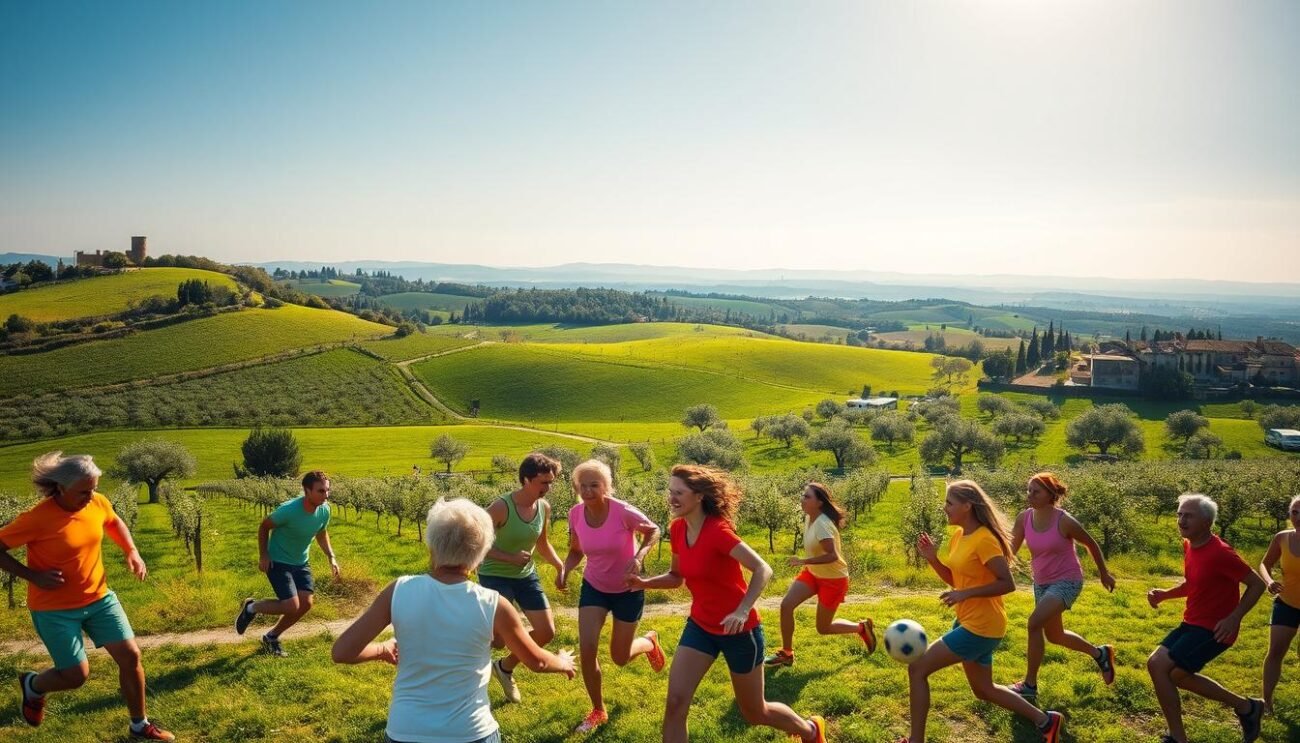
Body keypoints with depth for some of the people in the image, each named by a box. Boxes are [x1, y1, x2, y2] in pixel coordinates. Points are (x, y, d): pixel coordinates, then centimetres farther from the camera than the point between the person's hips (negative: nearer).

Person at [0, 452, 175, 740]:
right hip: (55, 609, -5)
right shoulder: (36, 519, -24)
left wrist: (132, 552, -1)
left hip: (99, 597, 5)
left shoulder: (98, 503, -8)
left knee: (130, 656, 2)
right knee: (76, 676, 1)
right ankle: (33, 685, 38)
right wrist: (33, 576, -23)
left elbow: (114, 523, 14)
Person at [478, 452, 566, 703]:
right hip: (495, 576, -6)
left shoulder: (544, 507, -6)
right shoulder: (501, 507, -25)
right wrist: (510, 557, -27)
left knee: (547, 632, 6)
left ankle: (506, 667, 30)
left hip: (526, 575, 7)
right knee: (498, 638, -12)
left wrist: (560, 567, -1)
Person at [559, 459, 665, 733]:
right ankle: (598, 711, 15)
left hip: (627, 589, -3)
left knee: (620, 658, 7)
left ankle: (649, 641, 44)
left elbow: (653, 531, -10)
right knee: (586, 650, -10)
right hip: (593, 587, 3)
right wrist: (565, 570, -20)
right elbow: (576, 551, 0)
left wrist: (639, 557, -27)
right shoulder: (575, 514, -15)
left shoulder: (623, 511, -28)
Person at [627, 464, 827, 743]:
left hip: (738, 630, -6)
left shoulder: (717, 531, -25)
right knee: (675, 704, -7)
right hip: (700, 626, 6)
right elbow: (677, 576, 11)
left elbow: (763, 569, -28)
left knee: (754, 713, 13)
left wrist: (742, 612, -39)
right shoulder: (677, 529, -4)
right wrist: (645, 583, -7)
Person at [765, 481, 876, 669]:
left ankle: (862, 628, 28)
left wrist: (803, 561, -38)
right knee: (786, 605, -9)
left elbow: (832, 555, -37)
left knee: (823, 628, 4)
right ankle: (786, 654, 6)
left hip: (833, 579, -8)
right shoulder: (808, 518, -3)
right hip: (813, 573, 8)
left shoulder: (822, 524, -29)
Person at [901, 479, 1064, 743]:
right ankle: (1046, 720, 34)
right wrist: (932, 559, -2)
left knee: (917, 669, -9)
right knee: (983, 690, 22)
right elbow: (955, 579, 14)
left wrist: (965, 594, -27)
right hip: (968, 622, 10)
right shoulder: (959, 535, 6)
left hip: (981, 627, -10)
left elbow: (1007, 584, -23)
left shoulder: (984, 539, -21)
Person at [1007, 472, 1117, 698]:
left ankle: (1029, 685, -10)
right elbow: (1010, 550, -4)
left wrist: (1104, 574, 6)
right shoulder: (1024, 518, -9)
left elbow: (1091, 544, -6)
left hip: (1067, 581, -7)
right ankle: (1100, 653, 48)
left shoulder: (1064, 521, -22)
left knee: (1035, 623, -24)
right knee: (1054, 636, 21)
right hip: (1042, 582, 7)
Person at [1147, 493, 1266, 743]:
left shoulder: (1219, 553, -22)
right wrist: (1164, 594, 2)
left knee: (1159, 667, -15)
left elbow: (1257, 584, -17)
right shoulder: (1189, 545, 5)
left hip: (1214, 629, -9)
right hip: (1192, 623, 9)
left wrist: (1234, 619, -24)